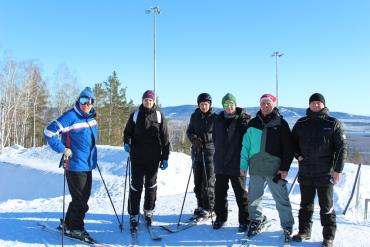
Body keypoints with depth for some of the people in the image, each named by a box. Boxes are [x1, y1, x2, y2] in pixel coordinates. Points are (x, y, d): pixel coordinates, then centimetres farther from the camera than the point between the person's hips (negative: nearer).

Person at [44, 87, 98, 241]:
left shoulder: (91, 118, 8)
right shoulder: (71, 116, -16)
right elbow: (49, 132, -18)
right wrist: (63, 149, -19)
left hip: (87, 165, 8)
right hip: (75, 166, -8)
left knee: (84, 197, 17)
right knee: (80, 200, 1)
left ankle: (68, 224, 33)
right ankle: (75, 228, 20)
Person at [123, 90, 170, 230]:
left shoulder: (159, 116, 4)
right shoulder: (135, 115, 6)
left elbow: (164, 138, 4)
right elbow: (127, 132, 11)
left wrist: (165, 158, 0)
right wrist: (127, 142, -12)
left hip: (153, 158, 0)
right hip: (137, 157, 0)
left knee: (151, 185, 12)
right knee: (136, 186, 1)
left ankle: (148, 211, 29)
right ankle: (134, 215, 11)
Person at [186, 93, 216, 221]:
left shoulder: (214, 117, -3)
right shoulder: (195, 116, 9)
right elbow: (189, 131, 11)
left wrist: (207, 137, -17)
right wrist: (194, 138, -8)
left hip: (210, 151, -4)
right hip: (197, 151, 4)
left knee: (208, 181, -4)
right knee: (197, 181, 9)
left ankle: (208, 208, 8)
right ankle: (200, 205, 23)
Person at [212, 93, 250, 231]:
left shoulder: (244, 119, -5)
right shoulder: (218, 119, 8)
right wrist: (220, 150, 12)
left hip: (237, 163, -4)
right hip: (220, 163, 5)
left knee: (240, 193, 5)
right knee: (220, 192, 12)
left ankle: (245, 220, 17)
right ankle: (220, 217, 27)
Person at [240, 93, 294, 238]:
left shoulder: (281, 123, 1)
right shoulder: (253, 123, 8)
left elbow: (288, 147, -2)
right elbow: (246, 145, 9)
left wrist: (285, 168, -8)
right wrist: (243, 164, 4)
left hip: (275, 169, -3)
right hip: (256, 168, 3)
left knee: (281, 199, 3)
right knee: (253, 198, 10)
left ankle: (287, 226, 19)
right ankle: (256, 220, 30)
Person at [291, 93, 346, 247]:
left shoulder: (333, 123, -2)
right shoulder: (301, 123, 7)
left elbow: (341, 147, -4)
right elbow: (293, 141, 18)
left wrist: (337, 169, -9)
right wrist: (298, 155, 1)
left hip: (325, 172, -3)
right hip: (305, 172, 3)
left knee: (326, 206, 5)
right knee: (305, 204, 13)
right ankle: (304, 231, 25)